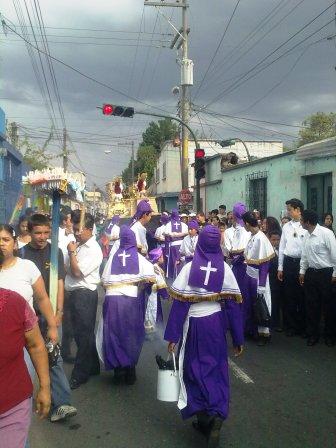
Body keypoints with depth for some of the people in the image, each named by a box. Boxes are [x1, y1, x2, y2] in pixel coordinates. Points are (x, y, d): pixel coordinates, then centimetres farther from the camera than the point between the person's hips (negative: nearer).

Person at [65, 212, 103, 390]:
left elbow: (77, 272, -20)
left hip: (84, 295, -9)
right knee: (81, 332, 19)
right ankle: (92, 366, 34)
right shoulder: (78, 244, 9)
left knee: (83, 334, 2)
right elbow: (70, 270, 19)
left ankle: (80, 374, 14)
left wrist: (72, 252, -11)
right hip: (75, 293, 9)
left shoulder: (93, 250, -15)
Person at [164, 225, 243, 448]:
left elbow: (179, 303, -10)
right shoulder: (225, 269, -5)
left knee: (196, 368, 15)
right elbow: (233, 304, -3)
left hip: (194, 324, -2)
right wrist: (238, 338, 5)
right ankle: (217, 414, -2)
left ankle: (204, 416, 6)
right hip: (217, 323, 2)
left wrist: (173, 335, -4)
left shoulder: (189, 268, -10)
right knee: (216, 369, 14)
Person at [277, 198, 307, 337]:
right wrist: (280, 267, 11)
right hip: (288, 263, 5)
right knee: (289, 296, 11)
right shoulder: (286, 227, 8)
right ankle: (291, 326, 24)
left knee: (302, 296, 7)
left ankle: (303, 327, 23)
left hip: (302, 263, -5)